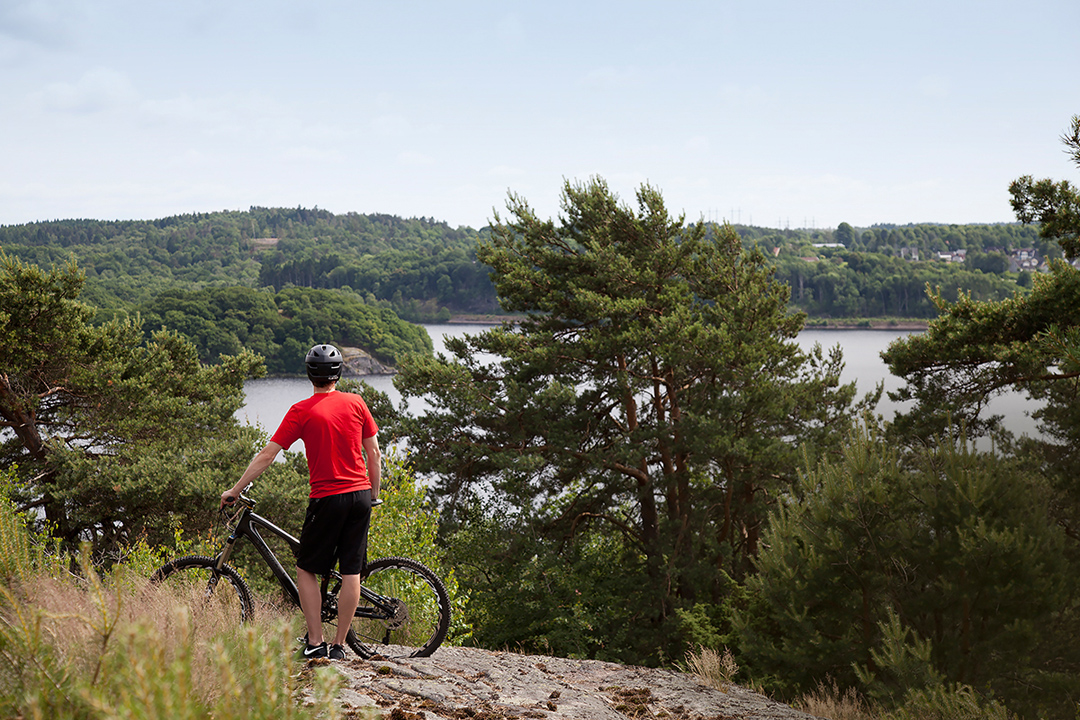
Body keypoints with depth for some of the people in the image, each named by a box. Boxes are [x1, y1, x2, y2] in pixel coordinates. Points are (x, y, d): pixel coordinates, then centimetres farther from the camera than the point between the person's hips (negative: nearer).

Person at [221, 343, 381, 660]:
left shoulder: (302, 411, -5)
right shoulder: (356, 403, 4)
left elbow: (267, 455, -5)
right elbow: (374, 453, 6)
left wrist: (234, 491, 1)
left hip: (327, 498, -3)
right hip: (360, 495, 3)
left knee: (306, 569, 9)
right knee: (351, 572, 6)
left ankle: (315, 642, 3)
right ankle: (339, 645, 9)